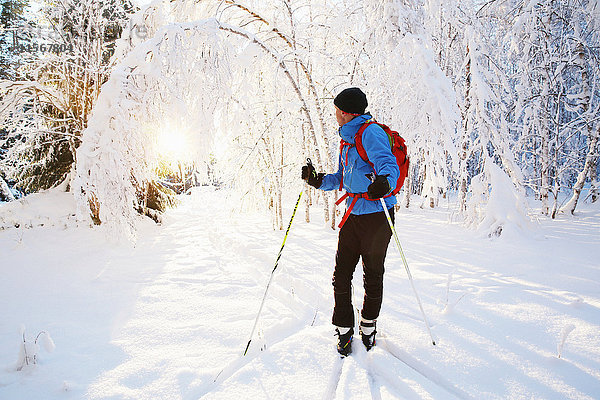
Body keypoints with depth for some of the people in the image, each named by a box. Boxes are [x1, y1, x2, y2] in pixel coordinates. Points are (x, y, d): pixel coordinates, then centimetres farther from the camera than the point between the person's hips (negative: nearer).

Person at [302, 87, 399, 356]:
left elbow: (389, 165, -25)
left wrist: (384, 183, -46)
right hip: (353, 215, 8)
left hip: (377, 216, -7)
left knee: (373, 275, 8)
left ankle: (368, 325, 28)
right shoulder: (347, 139, 16)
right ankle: (344, 329, 19)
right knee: (341, 274, 5)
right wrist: (319, 181, 9)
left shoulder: (371, 133, -11)